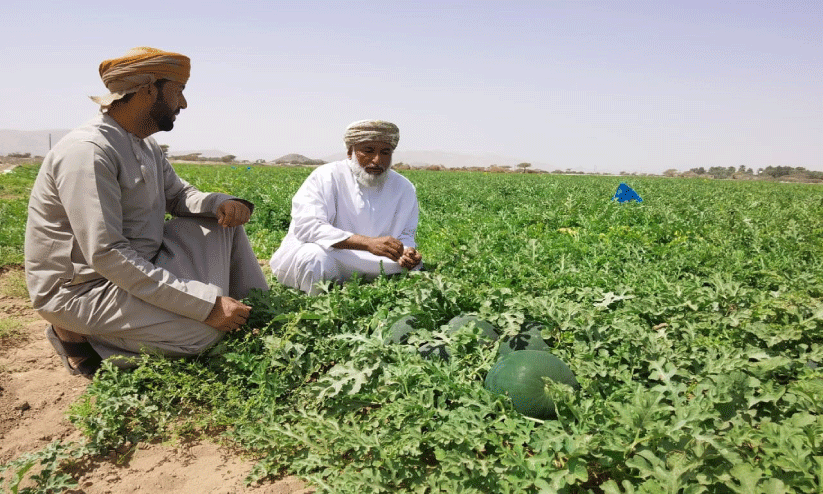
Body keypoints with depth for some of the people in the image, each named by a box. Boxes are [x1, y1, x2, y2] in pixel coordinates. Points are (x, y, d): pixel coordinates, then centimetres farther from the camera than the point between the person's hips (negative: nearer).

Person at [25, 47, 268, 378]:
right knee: (204, 329, -27)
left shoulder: (145, 146, 5)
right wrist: (206, 304, -33)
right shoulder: (88, 152, -25)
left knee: (224, 223, 4)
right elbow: (107, 256, -31)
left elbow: (177, 195, 17)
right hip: (81, 289, -9)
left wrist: (222, 203, -9)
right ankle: (79, 337, -5)